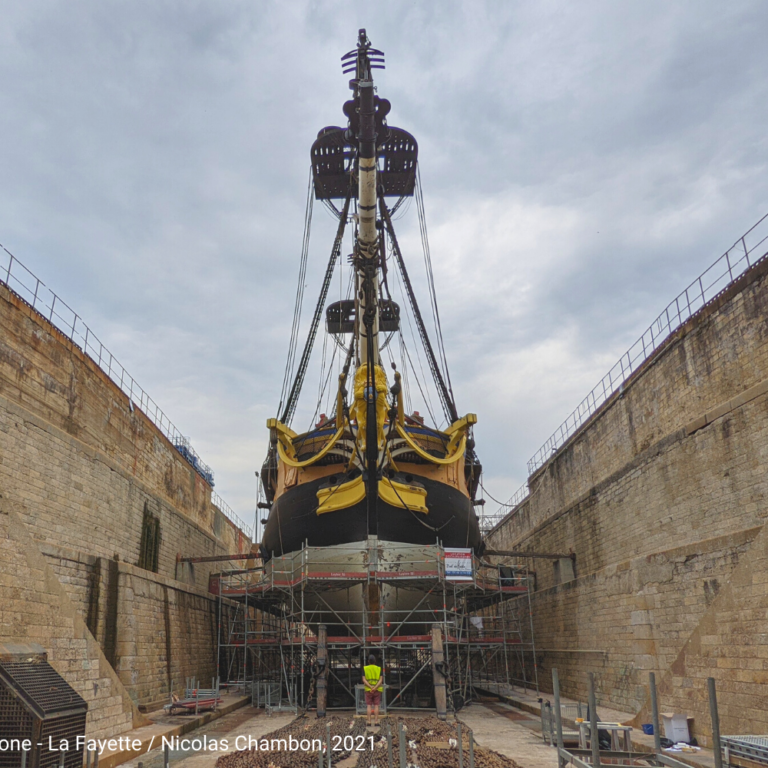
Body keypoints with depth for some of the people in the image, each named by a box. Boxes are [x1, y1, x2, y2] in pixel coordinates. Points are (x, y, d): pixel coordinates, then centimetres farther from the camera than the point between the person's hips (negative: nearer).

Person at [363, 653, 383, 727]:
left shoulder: (365, 668, 1)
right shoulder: (379, 669, 2)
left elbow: (364, 680, -9)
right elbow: (381, 680, -9)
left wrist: (371, 687, -17)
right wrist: (375, 688, -18)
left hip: (368, 690, 0)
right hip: (377, 690, 0)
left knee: (369, 706, 4)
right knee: (376, 706, 3)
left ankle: (369, 722, -1)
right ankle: (376, 722, -1)